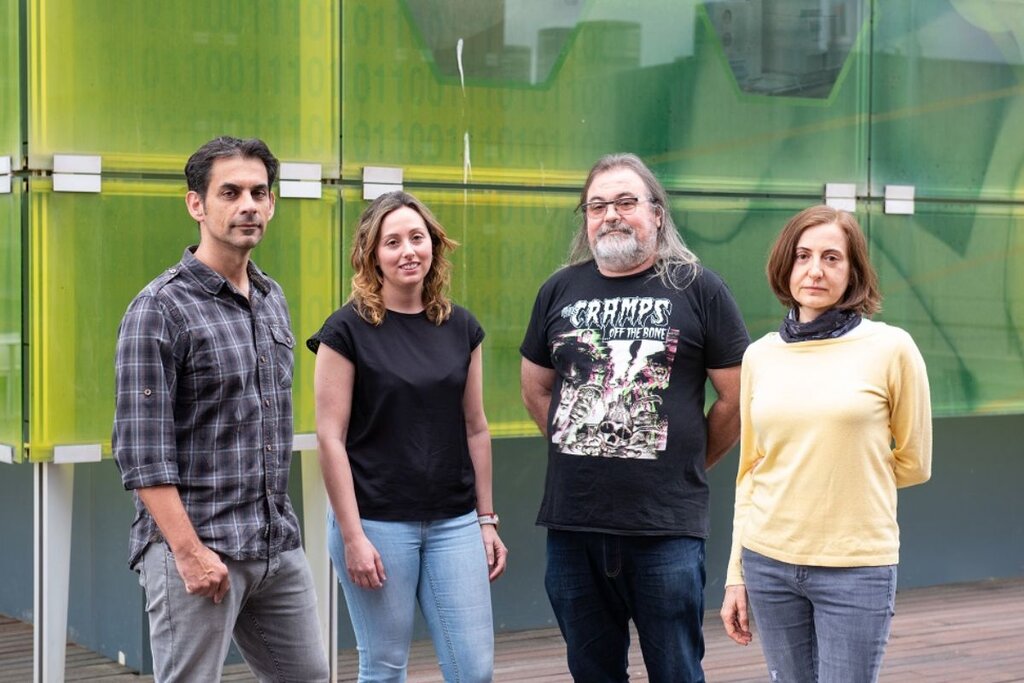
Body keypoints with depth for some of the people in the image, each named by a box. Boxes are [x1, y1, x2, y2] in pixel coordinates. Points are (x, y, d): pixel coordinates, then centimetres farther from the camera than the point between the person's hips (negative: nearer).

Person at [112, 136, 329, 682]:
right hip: (199, 550, -7)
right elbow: (140, 449, -16)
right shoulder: (161, 308, -10)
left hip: (279, 546, 8)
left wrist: (278, 525, 18)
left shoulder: (272, 301, 13)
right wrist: (189, 551, -19)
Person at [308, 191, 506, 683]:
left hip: (454, 522, 4)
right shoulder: (348, 330, -6)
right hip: (376, 522, -4)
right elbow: (330, 438, -9)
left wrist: (487, 519, 11)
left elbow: (475, 429, 12)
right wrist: (352, 536, -13)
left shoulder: (460, 327, 7)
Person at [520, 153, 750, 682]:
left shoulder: (697, 288, -2)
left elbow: (737, 395, 1)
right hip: (572, 522, 4)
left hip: (667, 526, -4)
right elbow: (536, 389, 21)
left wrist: (690, 463, 7)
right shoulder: (560, 290, 9)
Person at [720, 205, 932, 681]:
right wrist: (736, 574, 9)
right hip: (769, 562, 3)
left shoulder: (890, 348, -5)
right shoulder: (760, 355, 5)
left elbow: (913, 464, 4)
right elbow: (749, 472, 11)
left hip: (857, 570, -3)